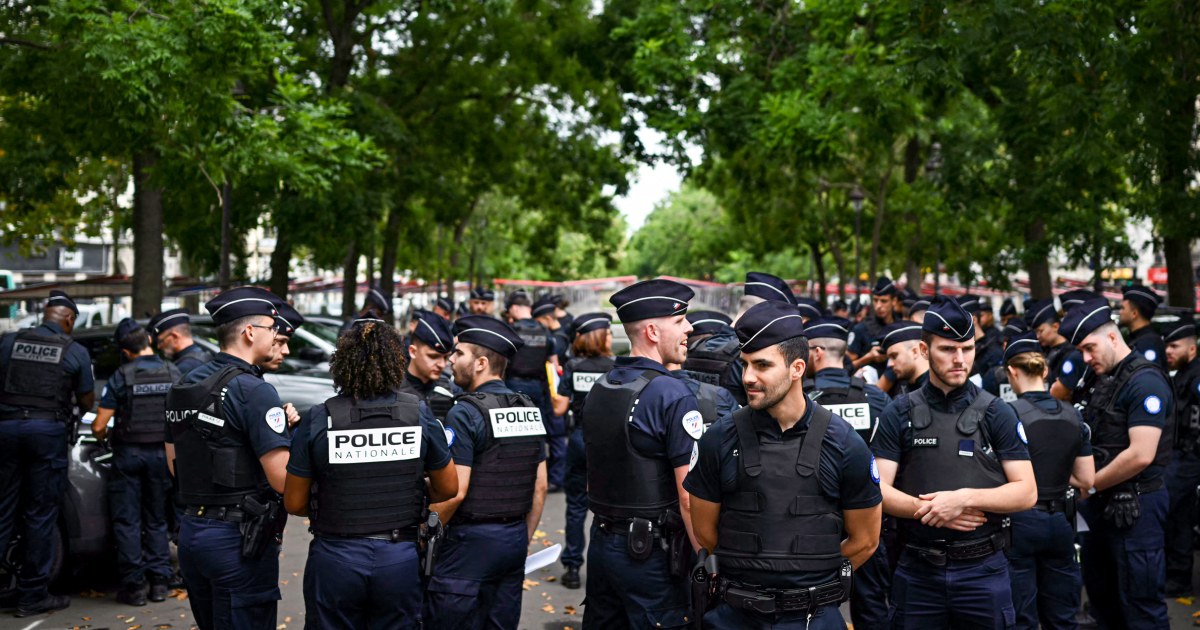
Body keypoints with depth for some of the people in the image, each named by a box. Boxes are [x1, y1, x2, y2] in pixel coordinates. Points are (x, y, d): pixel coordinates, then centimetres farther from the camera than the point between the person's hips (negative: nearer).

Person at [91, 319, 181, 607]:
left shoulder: (120, 377, -10)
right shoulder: (173, 373, -2)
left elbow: (99, 426, -10)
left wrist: (103, 437, 13)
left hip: (128, 453, -3)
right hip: (161, 454, 3)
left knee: (127, 521, 6)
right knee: (156, 520, 14)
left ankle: (134, 584, 6)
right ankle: (159, 581, 13)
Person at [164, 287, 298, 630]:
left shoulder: (184, 386, 10)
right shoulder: (254, 390, -16)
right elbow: (283, 479, -21)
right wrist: (290, 429, -3)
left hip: (191, 530, 9)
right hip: (238, 538, -8)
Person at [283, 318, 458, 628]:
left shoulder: (319, 419, -9)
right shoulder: (419, 414, -6)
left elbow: (294, 503, -2)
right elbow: (448, 488, 6)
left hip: (335, 559, -1)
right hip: (401, 559, 1)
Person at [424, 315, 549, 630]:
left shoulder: (466, 413, -14)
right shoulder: (530, 410, 8)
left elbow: (454, 492, -18)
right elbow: (540, 487, 11)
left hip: (470, 542, -7)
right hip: (514, 540, 7)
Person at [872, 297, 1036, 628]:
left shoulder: (997, 414, 1)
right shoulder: (899, 414, 3)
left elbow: (1027, 492, -4)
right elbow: (878, 489, -2)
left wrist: (965, 497, -17)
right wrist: (925, 508, -17)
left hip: (983, 568, 0)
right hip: (917, 571, 1)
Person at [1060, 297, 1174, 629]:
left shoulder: (1145, 381, -16)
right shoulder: (1104, 380, 12)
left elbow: (1141, 455, -24)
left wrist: (1090, 485, -13)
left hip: (1135, 507, -9)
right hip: (1103, 503, 9)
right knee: (1101, 597, 19)